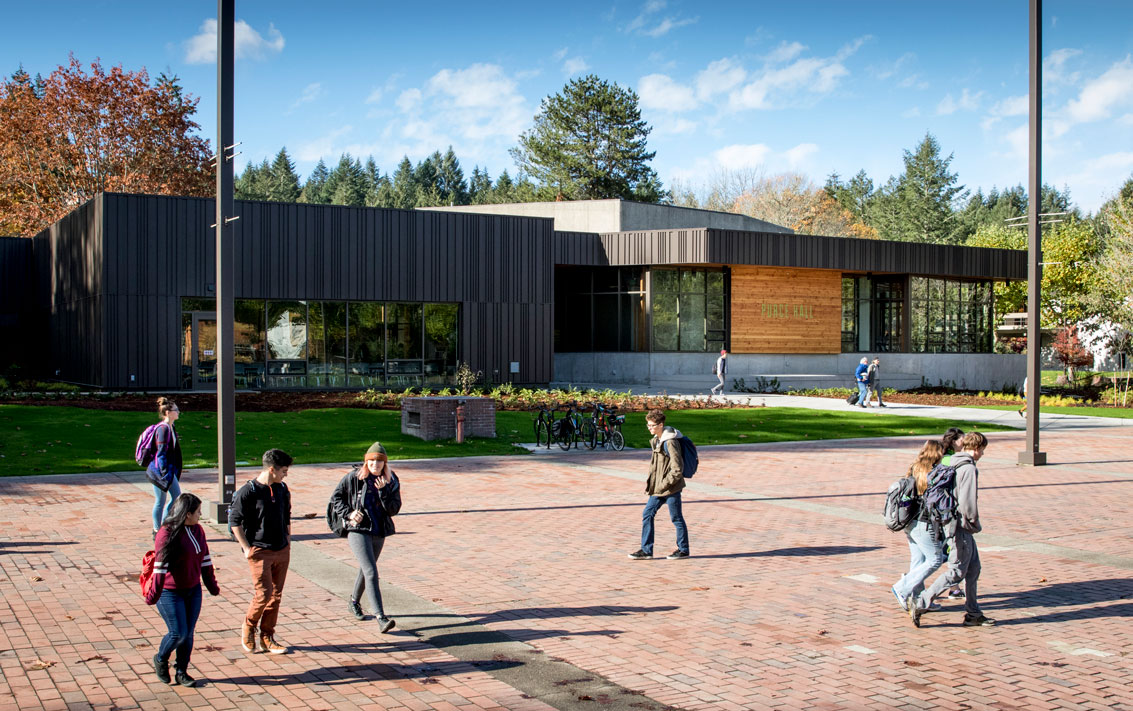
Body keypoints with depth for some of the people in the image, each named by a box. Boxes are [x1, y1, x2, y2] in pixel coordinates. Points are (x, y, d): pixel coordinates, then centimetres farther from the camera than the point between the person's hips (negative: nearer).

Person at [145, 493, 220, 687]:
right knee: (178, 633, -4)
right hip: (170, 592, -7)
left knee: (188, 633, 9)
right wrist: (154, 595, -21)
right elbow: (161, 565, -21)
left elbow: (205, 559, 13)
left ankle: (181, 672, 22)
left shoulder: (197, 530, 5)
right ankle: (160, 659, 24)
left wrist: (212, 585, 16)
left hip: (193, 590, 7)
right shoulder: (168, 533, -19)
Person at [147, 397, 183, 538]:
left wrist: (175, 472, 19)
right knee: (160, 501, 1)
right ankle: (157, 532, 12)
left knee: (177, 497, 10)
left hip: (170, 470, 9)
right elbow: (161, 453, -20)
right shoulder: (163, 429, -18)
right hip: (160, 470, -9)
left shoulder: (171, 427, 10)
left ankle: (163, 525, 20)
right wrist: (164, 473, -21)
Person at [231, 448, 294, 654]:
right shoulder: (248, 491, -11)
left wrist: (288, 541, 14)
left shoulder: (282, 489, 9)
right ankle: (248, 629, 15)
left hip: (282, 552, 6)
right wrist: (247, 548, -10)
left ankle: (267, 638, 17)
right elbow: (235, 522, -8)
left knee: (276, 596, 7)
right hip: (259, 552, -6)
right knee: (263, 594, -10)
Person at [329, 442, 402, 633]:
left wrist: (383, 491, -19)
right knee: (371, 573, -16)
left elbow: (393, 510, -6)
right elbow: (336, 497, 3)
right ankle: (381, 618, -22)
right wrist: (348, 514, -11)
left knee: (365, 570, 23)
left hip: (379, 533, 5)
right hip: (358, 531, -5)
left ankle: (354, 602, 49)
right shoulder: (354, 478, -8)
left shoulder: (392, 481, 0)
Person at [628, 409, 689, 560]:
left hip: (671, 489, -9)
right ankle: (646, 550, 12)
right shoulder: (656, 441, 10)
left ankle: (683, 550, 19)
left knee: (676, 518, 4)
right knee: (647, 514, 6)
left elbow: (677, 469, -21)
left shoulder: (670, 442, -19)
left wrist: (665, 484, -18)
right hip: (658, 488, 9)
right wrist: (651, 482, 12)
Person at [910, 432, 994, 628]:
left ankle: (973, 614, 17)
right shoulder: (969, 468, -16)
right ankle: (920, 603, -5)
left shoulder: (955, 465, 12)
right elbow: (967, 502, -22)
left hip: (951, 522, 10)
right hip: (960, 526, -10)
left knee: (973, 567, 13)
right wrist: (975, 524, -8)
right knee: (957, 572, -5)